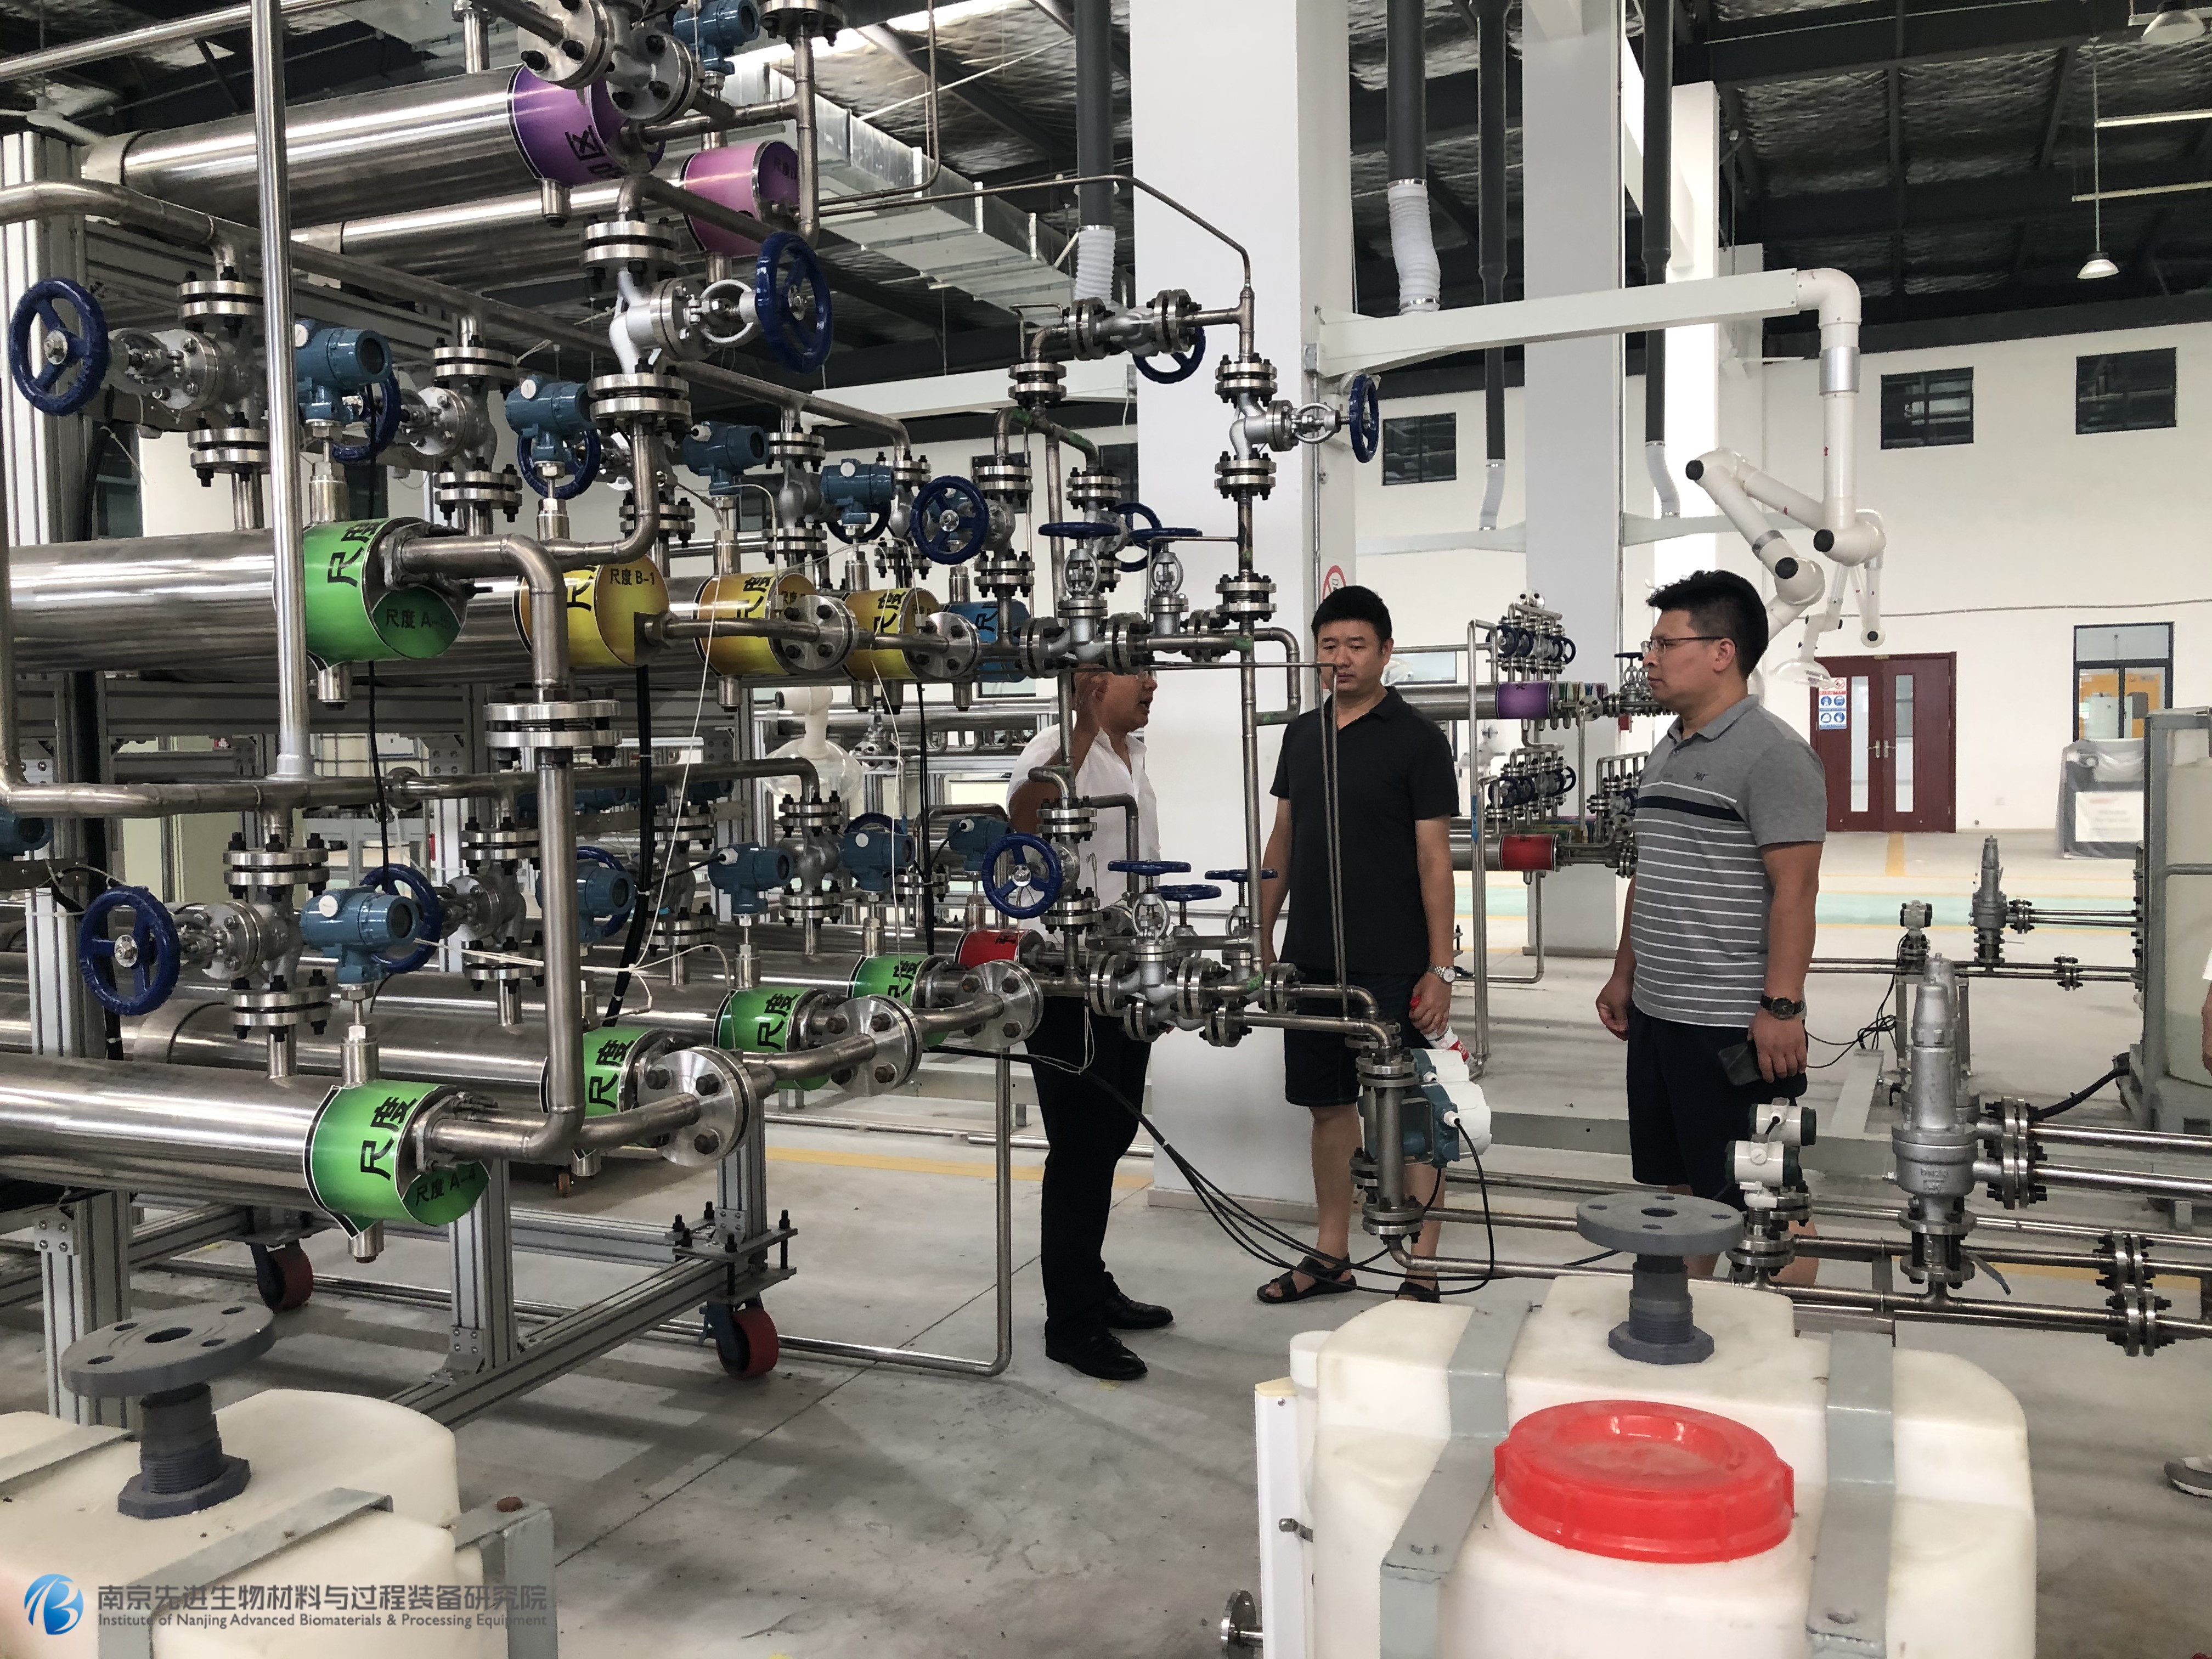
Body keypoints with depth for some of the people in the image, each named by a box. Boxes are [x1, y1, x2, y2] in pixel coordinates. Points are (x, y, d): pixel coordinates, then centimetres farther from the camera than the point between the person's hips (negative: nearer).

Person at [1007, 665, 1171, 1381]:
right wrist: (1081, 732, -36)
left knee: (1110, 1140, 17)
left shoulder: (1132, 755, 13)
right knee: (1082, 1150, -1)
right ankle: (1070, 1323, 10)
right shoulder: (1058, 752, -15)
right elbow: (1019, 826, -36)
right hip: (1072, 985, -9)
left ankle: (1090, 1285, 32)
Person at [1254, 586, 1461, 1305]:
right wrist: (1263, 938, 14)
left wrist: (1440, 969, -13)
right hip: (1311, 960, 6)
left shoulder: (1415, 738, -6)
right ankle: (1331, 1255, 26)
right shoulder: (1301, 733, 11)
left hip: (1391, 967, -5)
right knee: (1328, 1105, 13)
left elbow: (1434, 859, -9)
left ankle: (1421, 1272, 12)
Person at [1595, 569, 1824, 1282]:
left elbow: (1794, 890, -18)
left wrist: (1782, 1007, -21)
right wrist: (1625, 974, 19)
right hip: (1656, 1011, 9)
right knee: (1678, 1183, 17)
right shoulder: (1666, 751, 13)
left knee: (1758, 1196, 2)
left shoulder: (1772, 753, -13)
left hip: (1732, 1023, -8)